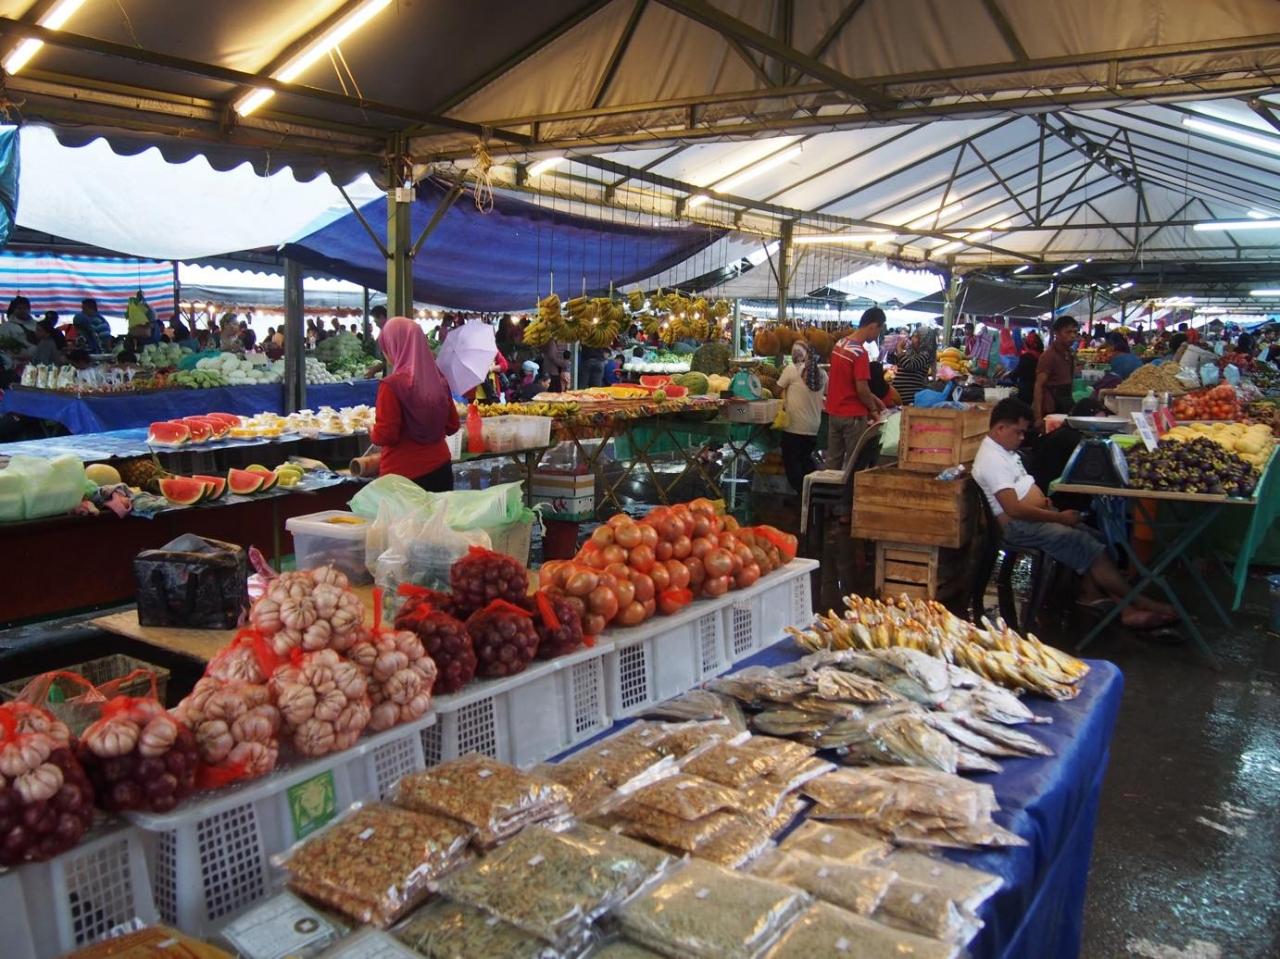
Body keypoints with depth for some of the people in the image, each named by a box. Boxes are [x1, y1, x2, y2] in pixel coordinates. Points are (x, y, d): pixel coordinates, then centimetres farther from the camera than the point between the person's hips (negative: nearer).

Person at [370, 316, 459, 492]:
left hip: (404, 473, -6)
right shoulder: (438, 379, 3)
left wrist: (372, 433, 6)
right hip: (440, 467, 6)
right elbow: (452, 425, 12)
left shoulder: (392, 385, -15)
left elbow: (385, 436, -14)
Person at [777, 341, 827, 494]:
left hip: (794, 426, -5)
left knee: (792, 461, 7)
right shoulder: (821, 373, 0)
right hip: (813, 426, 5)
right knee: (806, 460, 21)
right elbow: (827, 394, 13)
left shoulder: (792, 370, -12)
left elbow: (778, 389, -2)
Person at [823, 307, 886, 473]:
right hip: (853, 415, -8)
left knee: (833, 460, 13)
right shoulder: (860, 353, -20)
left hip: (834, 412, 8)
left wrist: (873, 398, 17)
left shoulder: (840, 344, 7)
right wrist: (873, 409, -4)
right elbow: (861, 389, -21)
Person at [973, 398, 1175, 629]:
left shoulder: (1004, 450, 13)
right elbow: (1014, 509, -25)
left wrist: (1043, 500, 6)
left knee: (1094, 538, -2)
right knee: (1086, 545, -18)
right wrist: (1059, 517, -18)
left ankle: (1092, 594, -4)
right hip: (1018, 526, -11)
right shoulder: (991, 460, -20)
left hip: (1035, 515, 11)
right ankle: (1137, 603, -12)